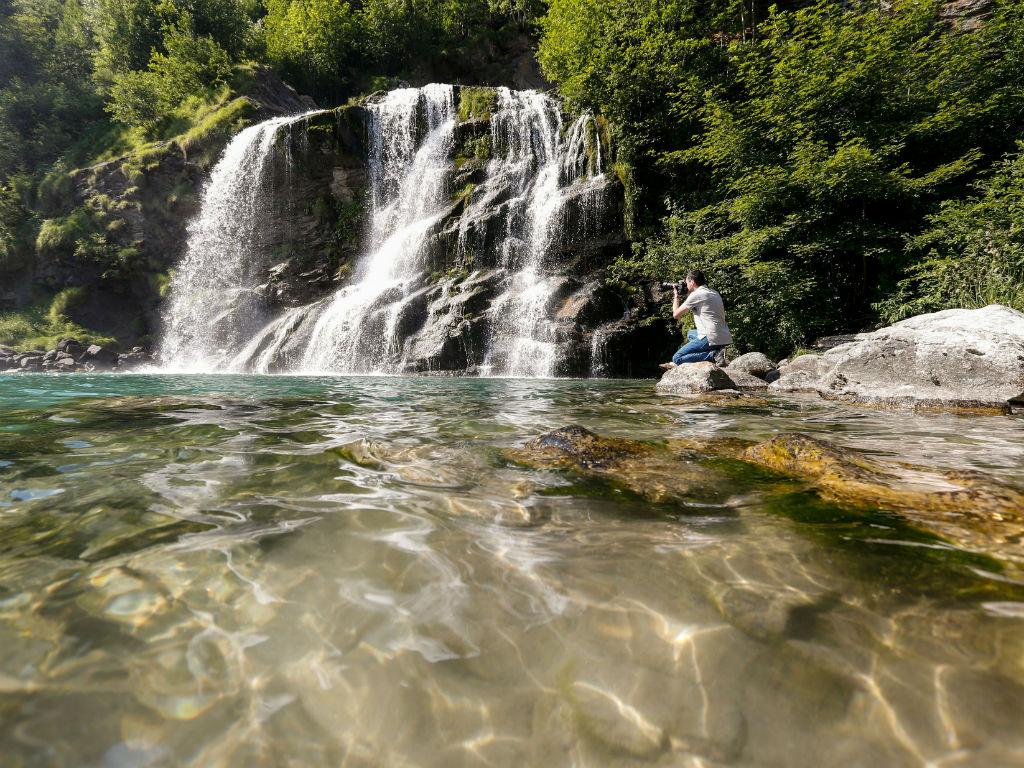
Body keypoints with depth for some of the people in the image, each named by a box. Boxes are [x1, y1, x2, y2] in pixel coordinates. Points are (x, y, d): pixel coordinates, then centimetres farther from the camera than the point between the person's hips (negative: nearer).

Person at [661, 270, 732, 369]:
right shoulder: (714, 293, 18)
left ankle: (713, 355, -14)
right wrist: (688, 295, 26)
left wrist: (676, 296, 12)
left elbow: (676, 314, -2)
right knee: (690, 334, 34)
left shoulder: (696, 295, -8)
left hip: (711, 339, -9)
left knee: (676, 358, -4)